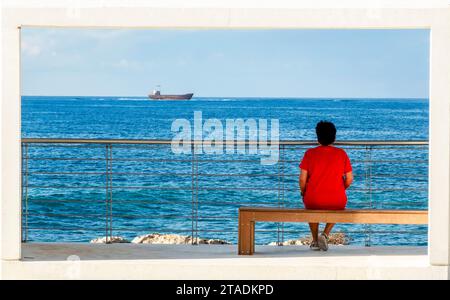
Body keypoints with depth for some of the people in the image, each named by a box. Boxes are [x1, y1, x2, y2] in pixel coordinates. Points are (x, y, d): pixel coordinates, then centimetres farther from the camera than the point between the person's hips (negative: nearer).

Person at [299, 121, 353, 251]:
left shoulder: (310, 153, -3)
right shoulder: (341, 153, 0)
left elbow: (302, 179, -5)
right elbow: (349, 179, 2)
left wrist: (304, 194, 14)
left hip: (314, 201, 0)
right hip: (337, 202, 0)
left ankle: (315, 241, 34)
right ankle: (325, 235, 15)